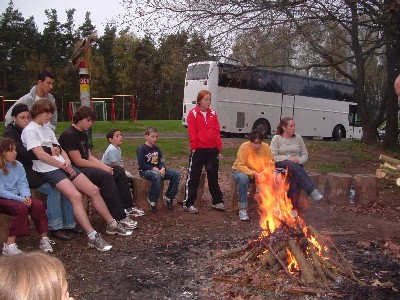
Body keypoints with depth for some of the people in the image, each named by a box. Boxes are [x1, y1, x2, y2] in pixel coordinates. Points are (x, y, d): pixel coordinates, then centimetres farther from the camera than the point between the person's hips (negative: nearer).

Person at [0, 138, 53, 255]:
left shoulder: (18, 165, 6)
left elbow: (23, 184, 3)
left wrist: (26, 196, -19)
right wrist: (20, 199, -25)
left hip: (16, 196, 6)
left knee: (38, 204, -19)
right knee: (21, 207, -33)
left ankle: (44, 239, -11)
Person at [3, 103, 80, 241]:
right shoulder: (10, 133, -6)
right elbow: (24, 153, -22)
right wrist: (49, 151, -26)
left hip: (38, 168, 6)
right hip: (23, 171, -6)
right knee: (53, 190, -24)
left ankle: (68, 223, -4)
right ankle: (54, 228, -14)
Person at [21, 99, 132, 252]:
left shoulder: (47, 129, 20)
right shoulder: (30, 130, -7)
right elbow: (40, 155, -17)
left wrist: (67, 160, -3)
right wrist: (63, 166, -12)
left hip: (63, 166, 9)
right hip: (48, 171, -9)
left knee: (94, 190, 1)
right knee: (76, 196, -28)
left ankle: (112, 224, 13)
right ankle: (92, 237, -28)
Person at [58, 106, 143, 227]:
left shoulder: (83, 134, 15)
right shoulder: (69, 135, -15)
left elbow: (89, 156, 12)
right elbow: (78, 161, -20)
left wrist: (105, 166, -5)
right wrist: (102, 167, -16)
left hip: (86, 167, 10)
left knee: (119, 170, 3)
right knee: (106, 176, -30)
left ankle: (128, 207, 5)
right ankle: (120, 217, -29)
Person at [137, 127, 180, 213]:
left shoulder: (156, 148, 12)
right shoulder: (142, 148, -8)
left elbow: (161, 161, 8)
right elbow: (141, 164, -15)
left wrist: (163, 168, -13)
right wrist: (153, 168, -21)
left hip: (158, 169, 7)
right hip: (145, 170, -7)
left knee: (176, 174, -12)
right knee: (157, 176, -41)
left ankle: (168, 197, -2)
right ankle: (152, 201, -27)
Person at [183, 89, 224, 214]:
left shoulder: (213, 113, 9)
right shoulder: (193, 113, -3)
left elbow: (217, 131, 8)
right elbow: (192, 132, -7)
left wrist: (219, 148, 5)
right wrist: (194, 147, -12)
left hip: (212, 150, 5)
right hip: (199, 150, -4)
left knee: (213, 176, 15)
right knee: (193, 177, 2)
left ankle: (217, 201, 26)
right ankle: (188, 203, 8)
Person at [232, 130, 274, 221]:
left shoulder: (266, 147, -12)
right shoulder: (244, 147, -23)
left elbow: (271, 165, -9)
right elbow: (240, 166, -28)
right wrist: (253, 173, -38)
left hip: (259, 173, 4)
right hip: (241, 171, -4)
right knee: (243, 178, -38)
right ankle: (242, 209, -29)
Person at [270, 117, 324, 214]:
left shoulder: (298, 138, 12)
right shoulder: (276, 138, 3)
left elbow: (305, 154, 14)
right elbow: (273, 157, -6)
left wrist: (299, 160, -9)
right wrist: (288, 158, -17)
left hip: (297, 165, 2)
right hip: (281, 164, -2)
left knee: (295, 176, -34)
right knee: (293, 165, -38)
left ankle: (294, 207, -33)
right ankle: (312, 191, -42)